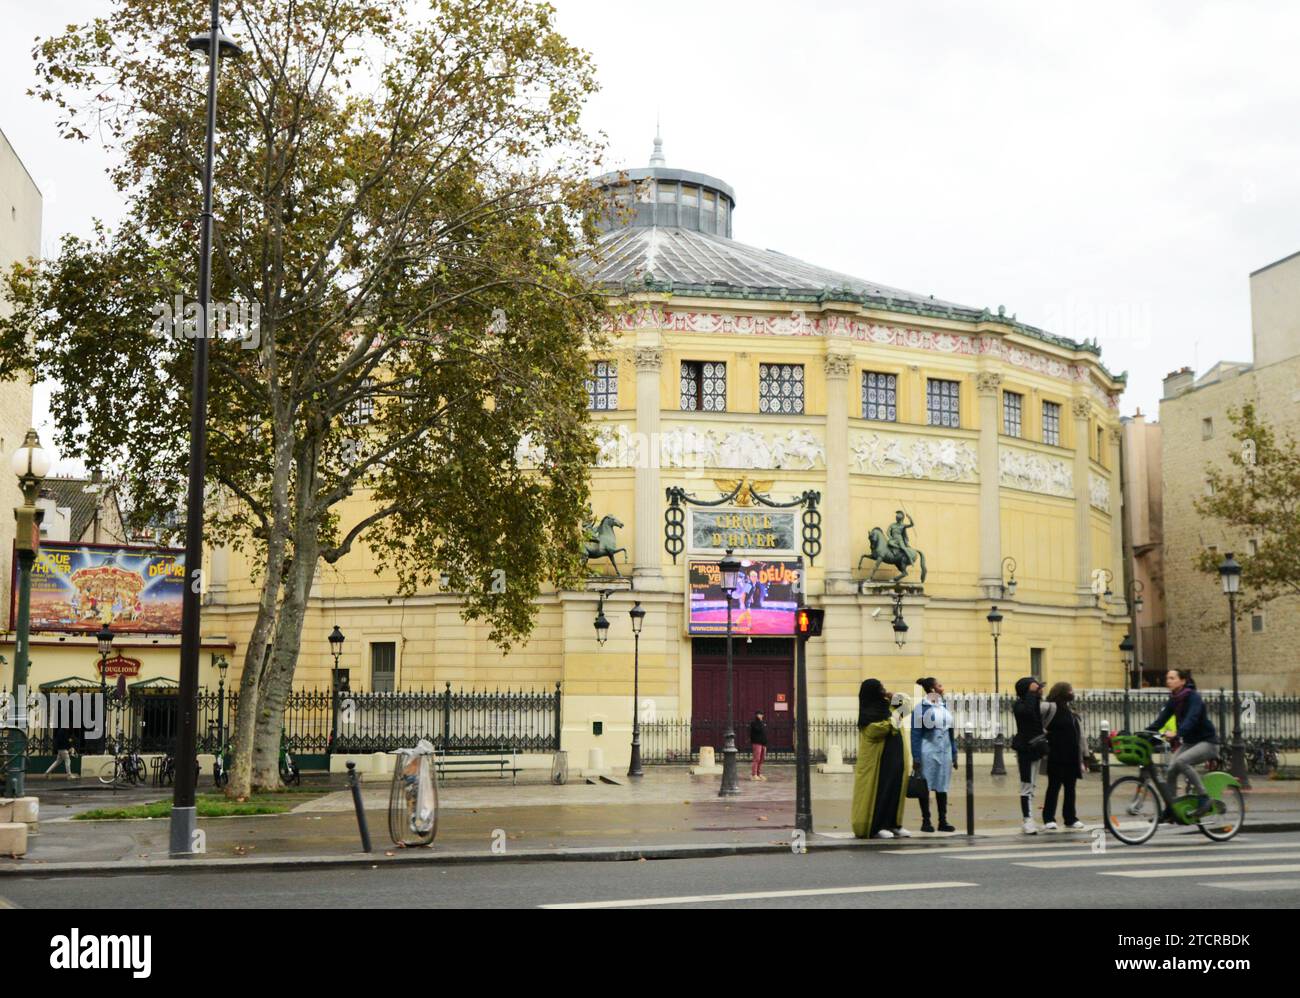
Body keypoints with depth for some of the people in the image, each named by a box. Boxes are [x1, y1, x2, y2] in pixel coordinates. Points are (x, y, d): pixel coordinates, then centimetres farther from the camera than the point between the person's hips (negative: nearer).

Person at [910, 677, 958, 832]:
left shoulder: (945, 707, 10)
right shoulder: (921, 708, -8)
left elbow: (951, 732, 15)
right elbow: (916, 734, -8)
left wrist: (954, 754, 14)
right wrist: (916, 757, -11)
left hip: (945, 752, 6)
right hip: (928, 752, -6)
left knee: (942, 786, 9)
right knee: (926, 786, 1)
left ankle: (943, 821, 14)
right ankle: (926, 821, 8)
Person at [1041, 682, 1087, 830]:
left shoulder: (1073, 713, 15)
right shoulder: (1052, 709, -7)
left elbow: (1080, 736, 17)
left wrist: (1084, 756, 14)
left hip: (1072, 758, 7)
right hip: (1057, 758, -7)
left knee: (1070, 788, 11)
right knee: (1054, 787, -1)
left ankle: (1070, 818, 19)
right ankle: (1049, 819, 5)